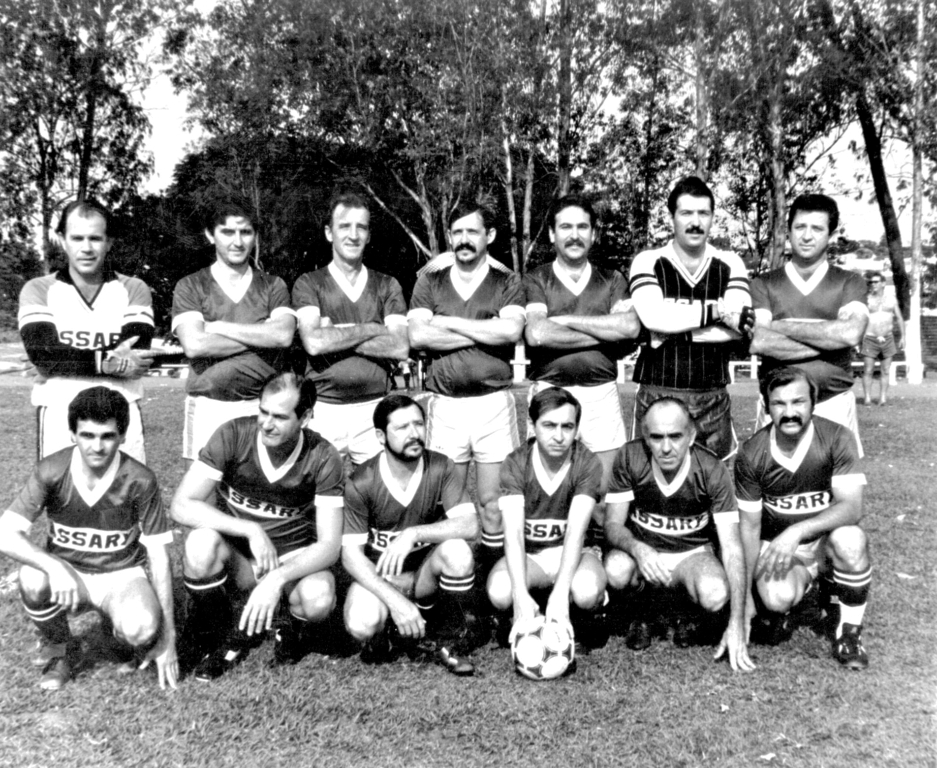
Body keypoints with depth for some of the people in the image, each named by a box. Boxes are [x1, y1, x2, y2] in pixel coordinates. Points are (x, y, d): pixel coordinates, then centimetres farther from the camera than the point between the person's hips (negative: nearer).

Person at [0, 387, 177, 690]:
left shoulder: (139, 480, -18)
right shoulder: (52, 471, -16)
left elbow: (159, 557, -13)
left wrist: (167, 637, -15)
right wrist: (54, 567, -38)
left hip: (122, 574, -2)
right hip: (67, 574, 2)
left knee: (141, 630, -32)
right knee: (32, 580, -33)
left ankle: (120, 622, 8)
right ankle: (60, 651, -1)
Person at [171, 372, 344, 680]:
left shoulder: (323, 458, -16)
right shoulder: (233, 435, -16)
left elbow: (330, 545, -18)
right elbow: (181, 505, -19)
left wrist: (277, 579, -34)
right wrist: (251, 530, -29)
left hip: (293, 558, 0)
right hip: (235, 553, 1)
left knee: (319, 600, -33)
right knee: (201, 543, -34)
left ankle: (290, 624, 7)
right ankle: (219, 639, -5)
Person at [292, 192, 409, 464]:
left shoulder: (387, 286, 9)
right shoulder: (309, 284, 5)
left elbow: (400, 347, -5)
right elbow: (313, 342, -11)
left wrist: (334, 337, -8)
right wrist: (372, 329, -7)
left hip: (375, 409, 1)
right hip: (324, 411, -1)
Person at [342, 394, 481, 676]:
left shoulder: (441, 468, -12)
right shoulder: (361, 483, -15)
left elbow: (469, 525, -23)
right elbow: (351, 554, -15)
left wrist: (413, 534, -35)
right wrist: (395, 600, -27)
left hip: (427, 572, 1)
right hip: (378, 575, -1)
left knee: (457, 550, -31)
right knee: (361, 625, -32)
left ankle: (452, 643, -9)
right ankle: (385, 631, 7)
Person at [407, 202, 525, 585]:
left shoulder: (507, 283, 7)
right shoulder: (429, 282, 10)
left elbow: (511, 330, -13)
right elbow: (418, 336, -6)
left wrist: (450, 323, -7)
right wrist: (486, 333, -7)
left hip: (494, 402, -1)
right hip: (444, 404, 1)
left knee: (493, 500, 3)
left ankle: (493, 577, 16)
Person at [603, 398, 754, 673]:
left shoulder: (712, 470, -21)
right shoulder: (630, 458, -19)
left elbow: (732, 548, -21)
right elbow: (613, 524, -12)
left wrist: (737, 625, -27)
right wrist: (637, 549, -37)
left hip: (692, 553, 0)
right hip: (641, 549, 1)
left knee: (715, 595, -33)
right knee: (616, 571, -34)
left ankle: (690, 611, 6)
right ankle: (643, 609, 3)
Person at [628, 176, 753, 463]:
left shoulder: (730, 264, 7)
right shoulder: (648, 262, 2)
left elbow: (736, 327, -10)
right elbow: (652, 316, -17)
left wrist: (672, 326, -13)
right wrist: (718, 311, -12)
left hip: (713, 397, 2)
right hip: (657, 394, -1)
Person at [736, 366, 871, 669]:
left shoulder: (836, 438, -15)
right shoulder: (751, 455, -11)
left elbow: (852, 507, -22)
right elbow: (749, 527, -5)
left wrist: (798, 531, -36)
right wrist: (745, 595, -7)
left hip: (825, 538, 1)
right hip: (776, 544, 0)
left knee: (850, 539, -35)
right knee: (777, 598, -32)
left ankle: (848, 631, -9)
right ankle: (778, 610, 9)